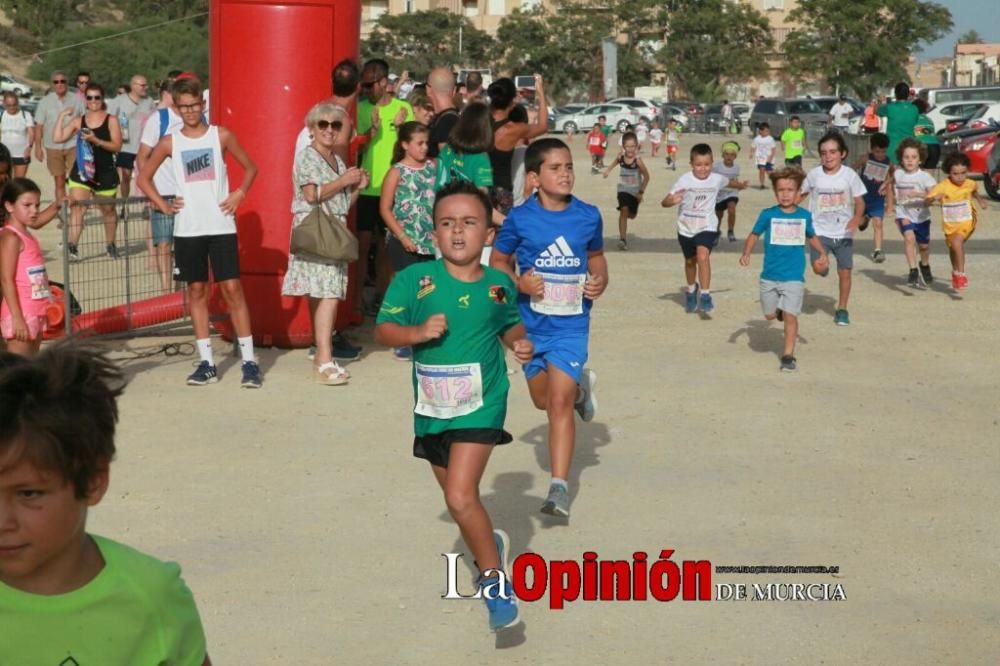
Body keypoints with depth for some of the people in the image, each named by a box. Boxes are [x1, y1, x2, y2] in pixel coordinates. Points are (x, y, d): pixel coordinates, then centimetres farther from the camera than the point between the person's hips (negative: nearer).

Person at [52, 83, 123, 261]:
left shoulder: (111, 120, -3)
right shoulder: (78, 121, 5)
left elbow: (117, 146, -11)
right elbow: (58, 138, -1)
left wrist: (96, 140, -23)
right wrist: (61, 117, -7)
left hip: (105, 173, -1)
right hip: (81, 171, 1)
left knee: (108, 210, 16)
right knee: (77, 208, -15)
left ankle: (110, 244, 35)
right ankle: (71, 246, -21)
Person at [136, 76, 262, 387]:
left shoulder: (221, 136, 0)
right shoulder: (170, 142, 4)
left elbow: (250, 168, 11)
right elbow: (144, 177, 14)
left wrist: (239, 194, -4)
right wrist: (162, 205, 2)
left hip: (221, 225, -2)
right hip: (187, 229, 2)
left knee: (232, 288, -5)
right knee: (196, 291, 7)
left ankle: (249, 361, -2)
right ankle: (206, 362, 13)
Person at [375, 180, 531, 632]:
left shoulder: (499, 284, -4)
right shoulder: (413, 280, -9)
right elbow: (383, 330, -7)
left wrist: (521, 343, -6)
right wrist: (417, 332, -24)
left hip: (480, 405, -3)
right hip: (431, 408, 3)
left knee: (460, 497, -18)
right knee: (458, 497, 20)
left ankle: (495, 583, 0)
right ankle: (490, 544, 51)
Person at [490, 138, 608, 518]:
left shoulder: (588, 216, -3)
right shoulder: (520, 219, -7)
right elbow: (498, 261, 4)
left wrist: (600, 280, -6)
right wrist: (519, 282, -15)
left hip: (571, 323, -2)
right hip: (532, 323, 2)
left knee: (559, 401, -12)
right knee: (542, 398, 20)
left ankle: (560, 486, -8)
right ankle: (580, 385, 54)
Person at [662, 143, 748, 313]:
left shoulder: (716, 179, -9)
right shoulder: (685, 180, -17)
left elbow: (729, 182, 17)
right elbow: (664, 202, -23)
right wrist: (672, 201, -43)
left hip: (707, 227, -1)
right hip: (686, 228, 1)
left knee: (703, 256, -25)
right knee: (690, 261, 20)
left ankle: (705, 295, -17)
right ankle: (691, 290, 47)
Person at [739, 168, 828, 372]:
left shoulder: (804, 216, 3)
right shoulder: (768, 215, -3)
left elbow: (811, 237, 20)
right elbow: (754, 235, 7)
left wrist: (822, 253, 6)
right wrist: (746, 253, -8)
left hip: (794, 277, -1)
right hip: (769, 276, 1)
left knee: (790, 315, -9)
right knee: (769, 315, 10)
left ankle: (788, 355, 0)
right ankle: (780, 309, 45)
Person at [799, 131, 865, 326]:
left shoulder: (849, 175, -6)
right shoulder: (814, 174, -3)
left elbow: (860, 202, -4)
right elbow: (801, 194, 12)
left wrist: (857, 218, -23)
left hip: (844, 233, 0)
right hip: (820, 231, 0)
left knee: (845, 272, 1)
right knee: (819, 269, -17)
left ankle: (842, 309, 18)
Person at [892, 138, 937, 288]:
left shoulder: (924, 176, -12)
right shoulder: (897, 174, -3)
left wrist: (917, 194, -38)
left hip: (922, 216, 0)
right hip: (904, 215, 0)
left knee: (924, 245, 16)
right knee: (909, 238, -27)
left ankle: (925, 266, 48)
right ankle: (913, 272, -28)